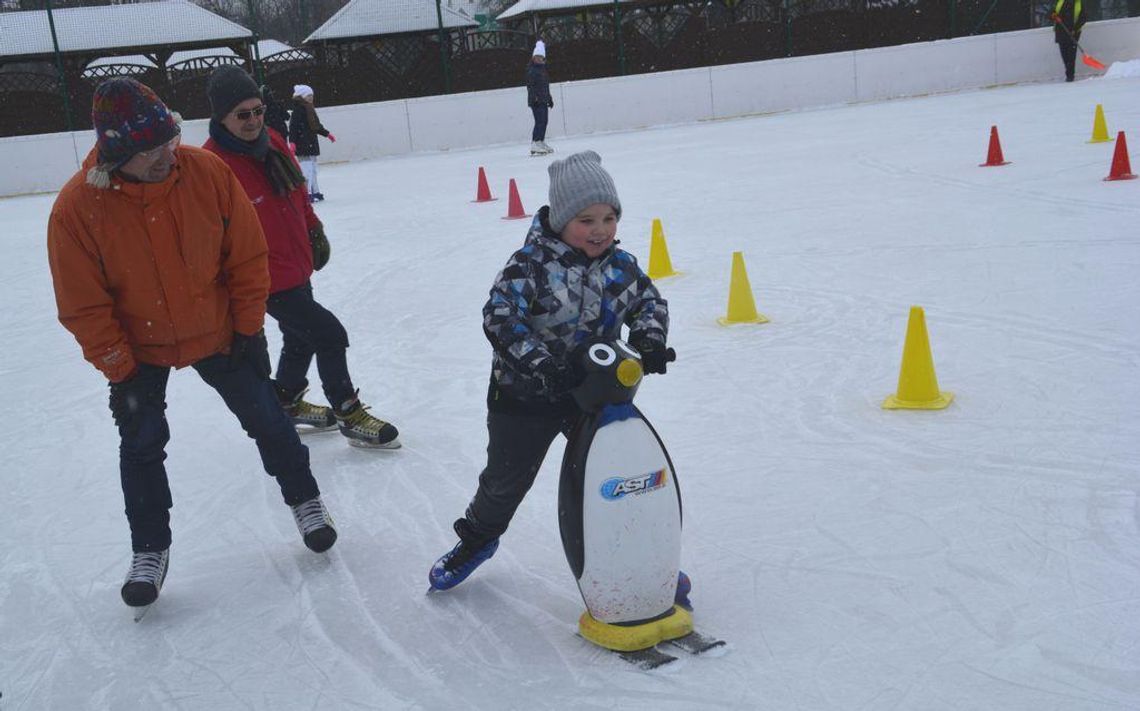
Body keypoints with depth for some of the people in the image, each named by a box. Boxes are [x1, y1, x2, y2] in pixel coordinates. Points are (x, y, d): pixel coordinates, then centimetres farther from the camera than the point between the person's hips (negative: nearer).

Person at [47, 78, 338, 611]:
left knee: (264, 415, 9)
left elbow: (247, 257, -10)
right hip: (139, 349, -1)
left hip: (219, 332, 1)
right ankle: (150, 548, 25)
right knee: (140, 443, 5)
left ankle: (304, 500, 32)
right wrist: (120, 372, -13)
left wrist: (248, 329, -6)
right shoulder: (77, 208, -25)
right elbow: (84, 308, -17)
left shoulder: (208, 173, -22)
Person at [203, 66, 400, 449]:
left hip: (297, 267, 9)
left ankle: (287, 403, 47)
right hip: (268, 281, -9)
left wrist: (315, 232, 20)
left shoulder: (272, 143, 1)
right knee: (330, 335, -6)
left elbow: (297, 192, 16)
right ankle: (349, 415, 10)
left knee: (300, 339, 24)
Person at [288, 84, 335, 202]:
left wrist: (327, 134, 32)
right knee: (306, 169, -12)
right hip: (302, 146, -10)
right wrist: (292, 142, -28)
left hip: (312, 143, 10)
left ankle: (315, 192, 24)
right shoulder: (298, 110, -13)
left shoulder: (309, 110, 15)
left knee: (313, 169, 15)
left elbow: (317, 126, 26)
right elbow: (293, 127, -20)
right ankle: (307, 194, -11)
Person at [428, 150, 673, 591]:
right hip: (525, 396, -3)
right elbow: (500, 317, -28)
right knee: (507, 477, 15)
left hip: (594, 392, 3)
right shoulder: (531, 264, -21)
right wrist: (541, 364, -38)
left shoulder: (621, 266, -4)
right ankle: (477, 537, 42)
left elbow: (650, 302, 9)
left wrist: (648, 339, -13)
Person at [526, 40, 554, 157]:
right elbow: (530, 85, -17)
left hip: (543, 100, 9)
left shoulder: (542, 69, 19)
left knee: (544, 121, 13)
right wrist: (534, 97, -26)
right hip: (536, 101, -9)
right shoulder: (532, 70, -9)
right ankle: (534, 145, -20)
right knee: (540, 121, -16)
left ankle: (541, 142, 24)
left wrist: (549, 98, 28)